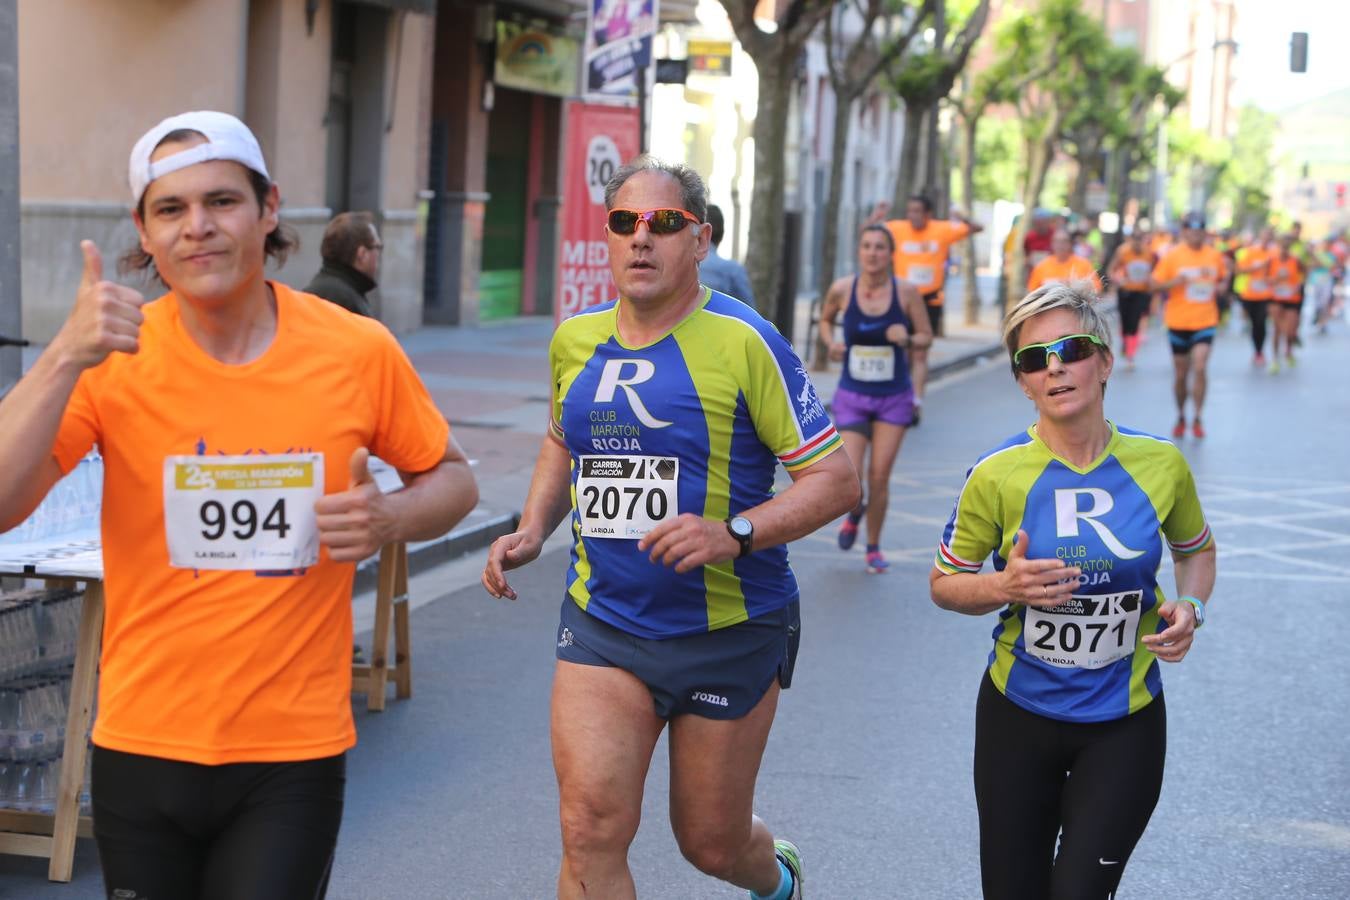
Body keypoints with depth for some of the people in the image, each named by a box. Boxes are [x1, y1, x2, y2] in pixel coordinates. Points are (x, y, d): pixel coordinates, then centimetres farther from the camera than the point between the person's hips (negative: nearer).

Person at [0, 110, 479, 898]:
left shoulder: (359, 352, -6)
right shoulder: (114, 357, -6)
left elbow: (452, 477, 9)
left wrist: (390, 519, -12)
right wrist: (66, 357, -26)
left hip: (295, 754, -1)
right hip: (143, 748, 1)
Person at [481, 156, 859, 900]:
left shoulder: (742, 341, -13)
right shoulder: (575, 339, 3)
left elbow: (836, 480, -13)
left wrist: (734, 534, -28)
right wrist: (531, 531, 7)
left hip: (728, 633, -3)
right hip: (601, 621, 3)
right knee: (590, 829, -12)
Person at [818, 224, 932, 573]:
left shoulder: (906, 292, -10)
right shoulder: (842, 289, -9)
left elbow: (926, 336, 1)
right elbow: (825, 319, 12)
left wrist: (907, 338, -21)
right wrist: (831, 342, -8)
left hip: (894, 397, 0)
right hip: (852, 396, 0)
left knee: (879, 476, 0)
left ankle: (873, 547, 24)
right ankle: (855, 513, 31)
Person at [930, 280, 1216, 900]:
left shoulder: (1160, 464, -6)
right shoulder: (998, 476, -12)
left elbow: (1196, 548, 14)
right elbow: (944, 585, 0)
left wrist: (1190, 606, -6)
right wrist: (1006, 587, -20)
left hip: (1124, 724, 0)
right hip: (1019, 716, 0)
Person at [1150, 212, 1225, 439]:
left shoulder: (1214, 256, 4)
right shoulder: (1172, 256, -4)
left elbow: (1221, 280, 20)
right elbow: (1155, 285, -3)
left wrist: (1219, 288, -3)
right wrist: (1175, 282, -21)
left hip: (1205, 321, 1)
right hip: (1178, 322, 0)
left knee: (1200, 368, -15)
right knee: (1180, 374, 8)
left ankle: (1197, 419, -4)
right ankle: (1180, 417, 28)